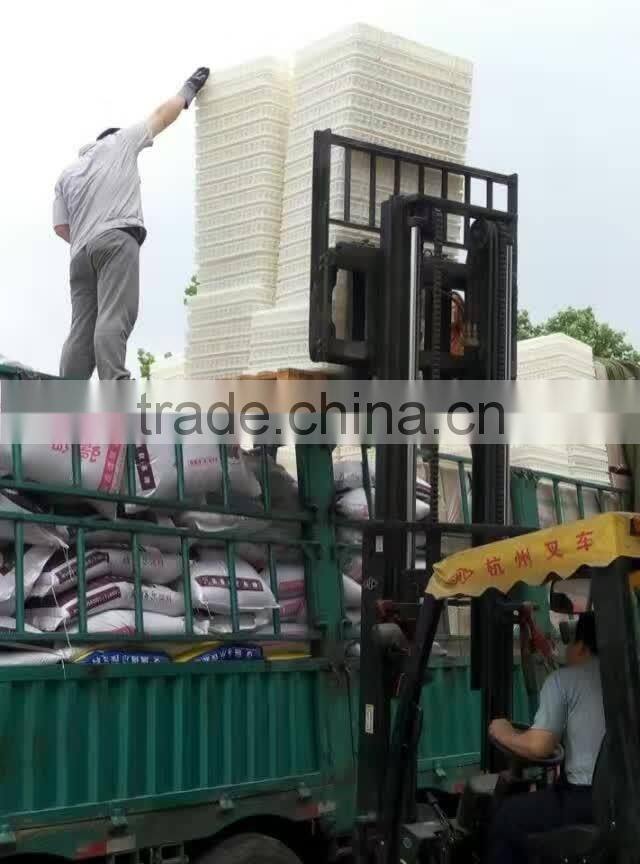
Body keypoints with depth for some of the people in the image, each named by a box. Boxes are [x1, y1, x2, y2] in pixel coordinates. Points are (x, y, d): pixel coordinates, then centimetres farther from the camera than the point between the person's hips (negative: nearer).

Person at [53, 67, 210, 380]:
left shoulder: (67, 174, 28)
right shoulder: (119, 143, 17)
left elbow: (60, 226, 17)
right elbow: (163, 115, 25)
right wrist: (190, 88, 39)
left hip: (80, 253, 6)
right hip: (116, 241, -6)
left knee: (82, 330, 0)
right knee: (114, 319, -19)